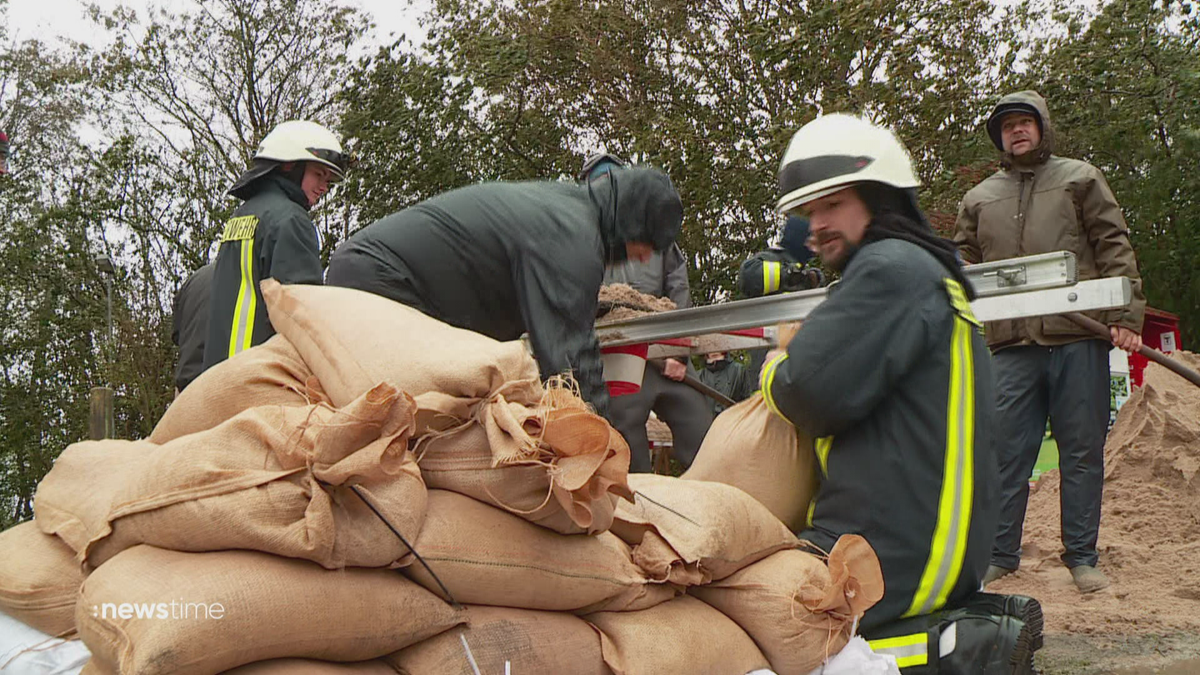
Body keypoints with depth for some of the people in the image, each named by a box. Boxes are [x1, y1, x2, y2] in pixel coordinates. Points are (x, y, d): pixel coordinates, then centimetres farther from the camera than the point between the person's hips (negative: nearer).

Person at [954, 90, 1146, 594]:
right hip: (1011, 343, 2)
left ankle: (1081, 557, 11)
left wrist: (1125, 314, -4)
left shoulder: (1080, 179, 13)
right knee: (1006, 454, 0)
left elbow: (1114, 247, 6)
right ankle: (999, 555, 9)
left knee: (1082, 451, 2)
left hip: (1079, 337, -1)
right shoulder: (979, 199, 19)